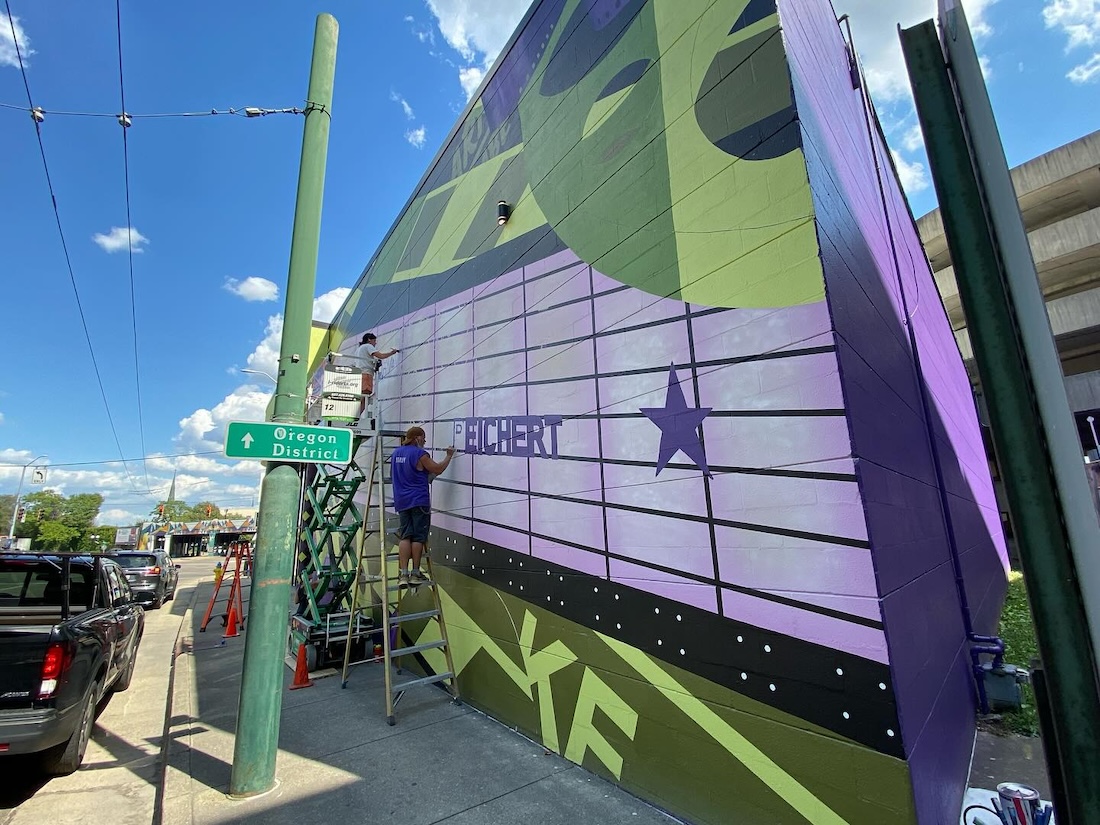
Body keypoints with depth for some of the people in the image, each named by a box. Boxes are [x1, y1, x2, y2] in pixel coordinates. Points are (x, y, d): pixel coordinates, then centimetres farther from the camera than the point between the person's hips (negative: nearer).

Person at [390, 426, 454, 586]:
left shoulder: (396, 453, 12)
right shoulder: (420, 454, -11)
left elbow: (392, 474, 26)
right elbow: (437, 469, -7)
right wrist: (449, 456, 5)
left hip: (402, 501, 7)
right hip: (419, 500, -6)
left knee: (405, 536, 5)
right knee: (418, 537, 1)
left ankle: (403, 574, 1)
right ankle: (415, 573, 6)